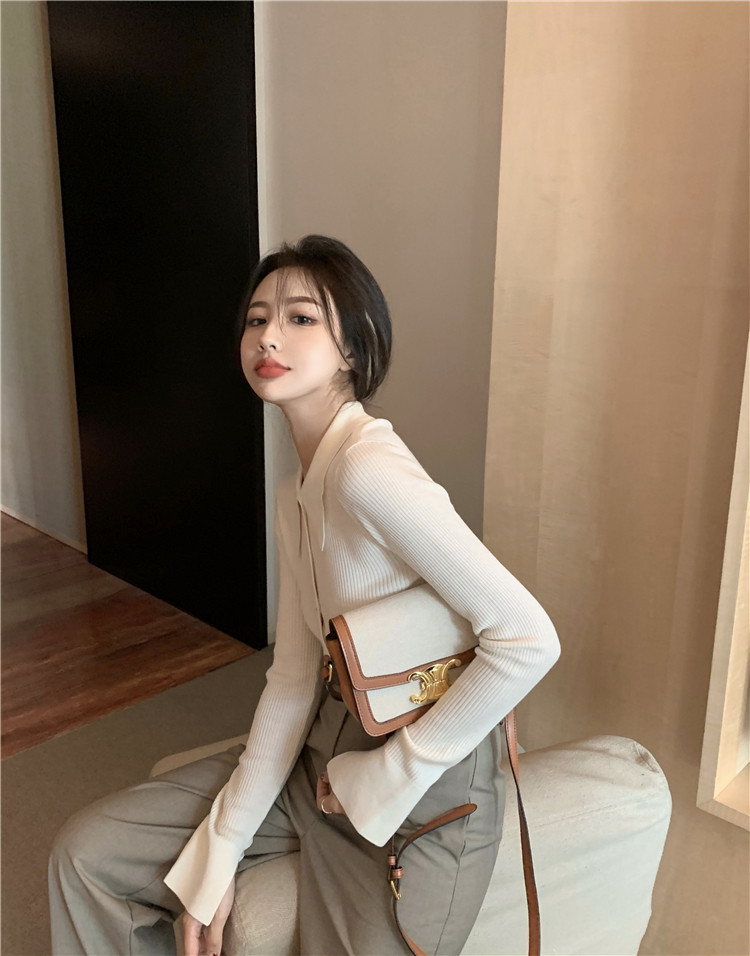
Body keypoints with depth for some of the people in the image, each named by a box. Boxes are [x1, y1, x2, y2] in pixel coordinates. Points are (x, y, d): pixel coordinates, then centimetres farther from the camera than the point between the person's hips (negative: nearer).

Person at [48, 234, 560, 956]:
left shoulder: (368, 470, -24)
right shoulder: (293, 496, 4)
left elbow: (529, 638, -28)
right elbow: (293, 679, 1)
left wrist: (384, 775, -17)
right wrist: (217, 853, -2)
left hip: (423, 791, -7)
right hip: (324, 753, 8)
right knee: (86, 853, 7)